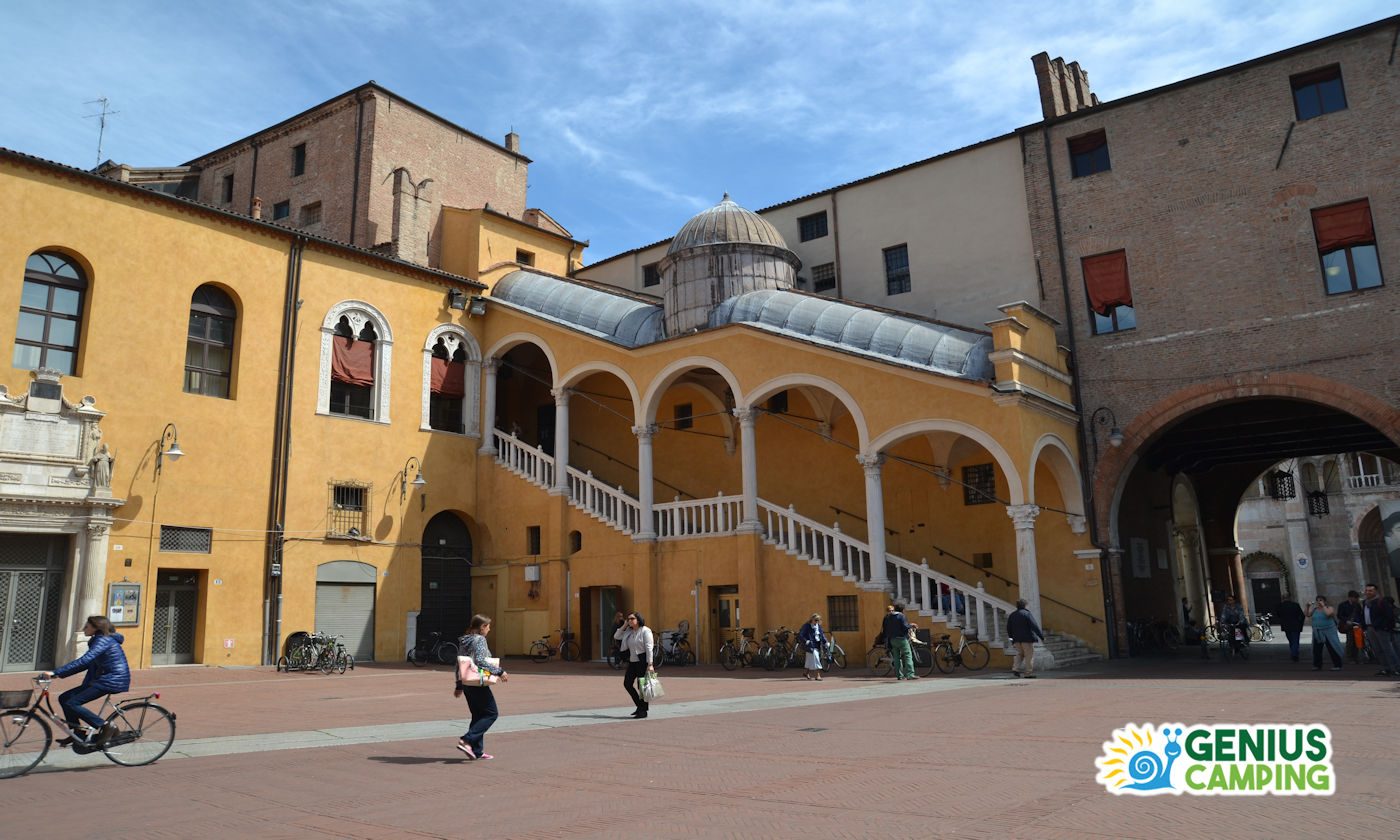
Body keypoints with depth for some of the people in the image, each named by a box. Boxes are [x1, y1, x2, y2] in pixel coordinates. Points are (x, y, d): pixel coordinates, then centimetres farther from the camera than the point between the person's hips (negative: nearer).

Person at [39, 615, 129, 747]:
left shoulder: (104, 640, -15)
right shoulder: (98, 641, 17)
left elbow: (84, 661, -26)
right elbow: (87, 663, 19)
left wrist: (55, 672, -28)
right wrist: (60, 674, 11)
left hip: (114, 681, -10)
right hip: (102, 679, 10)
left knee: (72, 703, -15)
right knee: (64, 698, 7)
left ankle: (106, 727, -13)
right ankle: (78, 734, 16)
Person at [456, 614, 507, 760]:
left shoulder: (462, 641, 13)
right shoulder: (479, 639, -13)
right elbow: (480, 660, -25)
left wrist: (459, 685, 23)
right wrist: (499, 671, -21)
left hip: (466, 683, 9)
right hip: (478, 683, -9)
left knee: (478, 715, 14)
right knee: (491, 714, 0)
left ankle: (477, 752, 13)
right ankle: (466, 740, -12)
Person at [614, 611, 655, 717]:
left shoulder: (645, 631, -12)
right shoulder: (629, 631, 10)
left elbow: (649, 648, -16)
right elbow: (616, 636, 13)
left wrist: (650, 664, -22)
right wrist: (624, 626, 4)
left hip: (642, 662, -8)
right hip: (632, 662, 8)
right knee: (627, 683, 9)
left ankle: (643, 711, 9)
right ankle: (640, 705, 23)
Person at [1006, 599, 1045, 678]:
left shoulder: (1012, 615, 8)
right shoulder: (1027, 614, -10)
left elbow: (1009, 629, 13)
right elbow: (1035, 626, -15)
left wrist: (1012, 638, 25)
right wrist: (1042, 637, -11)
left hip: (1017, 639, 6)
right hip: (1027, 639, -6)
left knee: (1020, 654, 21)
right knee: (1029, 655, 2)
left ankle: (1016, 668, 4)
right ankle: (1028, 673, 0)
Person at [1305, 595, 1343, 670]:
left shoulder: (1329, 608, -3)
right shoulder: (1314, 609, 11)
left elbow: (1328, 613, -23)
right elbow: (1307, 615, 2)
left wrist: (1323, 606, -17)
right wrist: (1308, 607, -9)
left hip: (1328, 632, -5)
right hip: (1317, 633, 5)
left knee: (1332, 649, -5)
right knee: (1316, 650, 6)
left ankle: (1337, 665, 4)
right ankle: (1317, 666, 15)